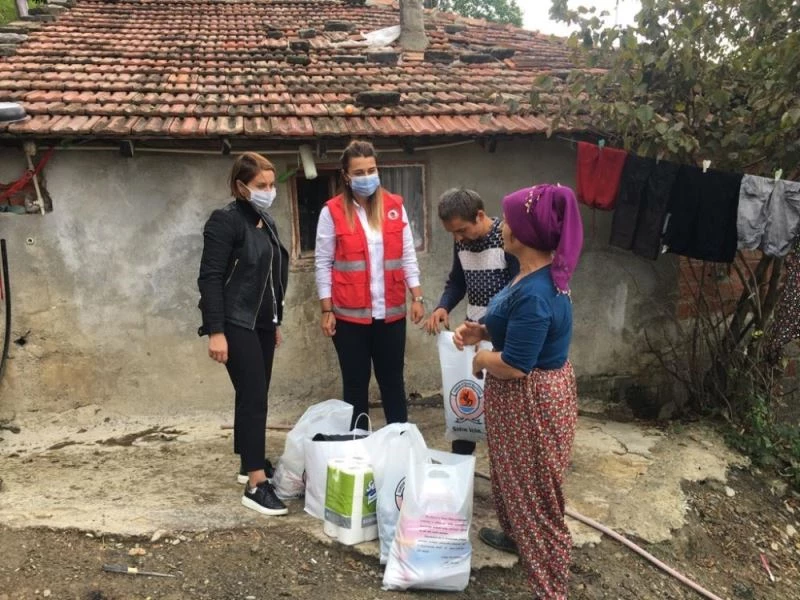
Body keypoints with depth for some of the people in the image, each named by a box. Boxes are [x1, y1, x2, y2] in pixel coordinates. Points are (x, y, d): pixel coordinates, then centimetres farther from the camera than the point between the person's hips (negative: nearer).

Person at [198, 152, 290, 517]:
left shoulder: (267, 222, 13)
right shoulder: (226, 221, -11)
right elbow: (210, 278, -16)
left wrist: (276, 322, 19)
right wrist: (215, 331, -21)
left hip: (262, 323, 8)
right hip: (237, 324, -8)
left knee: (254, 396, 14)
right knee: (253, 397, -11)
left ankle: (249, 462, 28)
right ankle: (255, 484, -6)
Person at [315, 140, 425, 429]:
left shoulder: (395, 206, 5)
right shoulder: (332, 211, -4)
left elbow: (408, 256, 8)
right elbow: (323, 263, -2)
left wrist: (417, 298, 2)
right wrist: (327, 311, -5)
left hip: (391, 313, 2)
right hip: (350, 315, -2)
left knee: (393, 381, 13)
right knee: (356, 384, 9)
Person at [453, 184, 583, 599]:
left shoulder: (534, 293, -31)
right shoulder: (541, 276, 2)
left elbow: (513, 365, -29)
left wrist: (479, 359, -10)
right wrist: (481, 331, 1)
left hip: (531, 401, -10)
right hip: (523, 396, 10)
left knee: (535, 491, 7)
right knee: (514, 476, 29)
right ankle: (517, 535, 52)